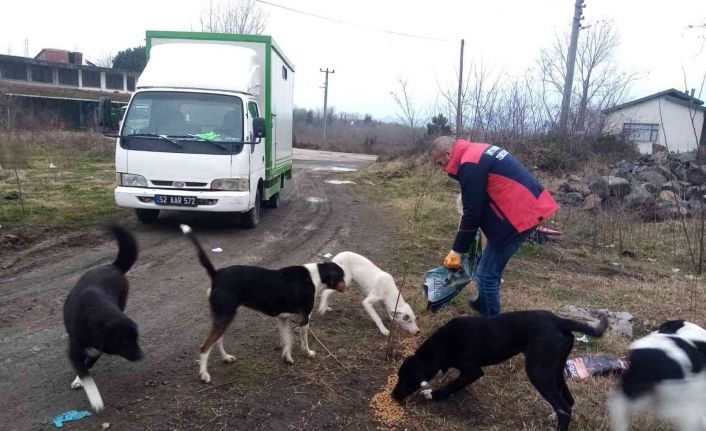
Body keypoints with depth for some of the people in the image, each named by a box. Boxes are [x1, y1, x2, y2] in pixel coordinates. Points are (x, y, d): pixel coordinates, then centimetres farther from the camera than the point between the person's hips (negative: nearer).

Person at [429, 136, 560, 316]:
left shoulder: (470, 164, -16)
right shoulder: (477, 153, 16)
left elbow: (472, 212, -15)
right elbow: (479, 202, 22)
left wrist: (456, 251, -5)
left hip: (518, 214, -10)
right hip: (527, 208, 10)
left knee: (487, 273, -1)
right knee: (491, 266, 24)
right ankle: (483, 304, 41)